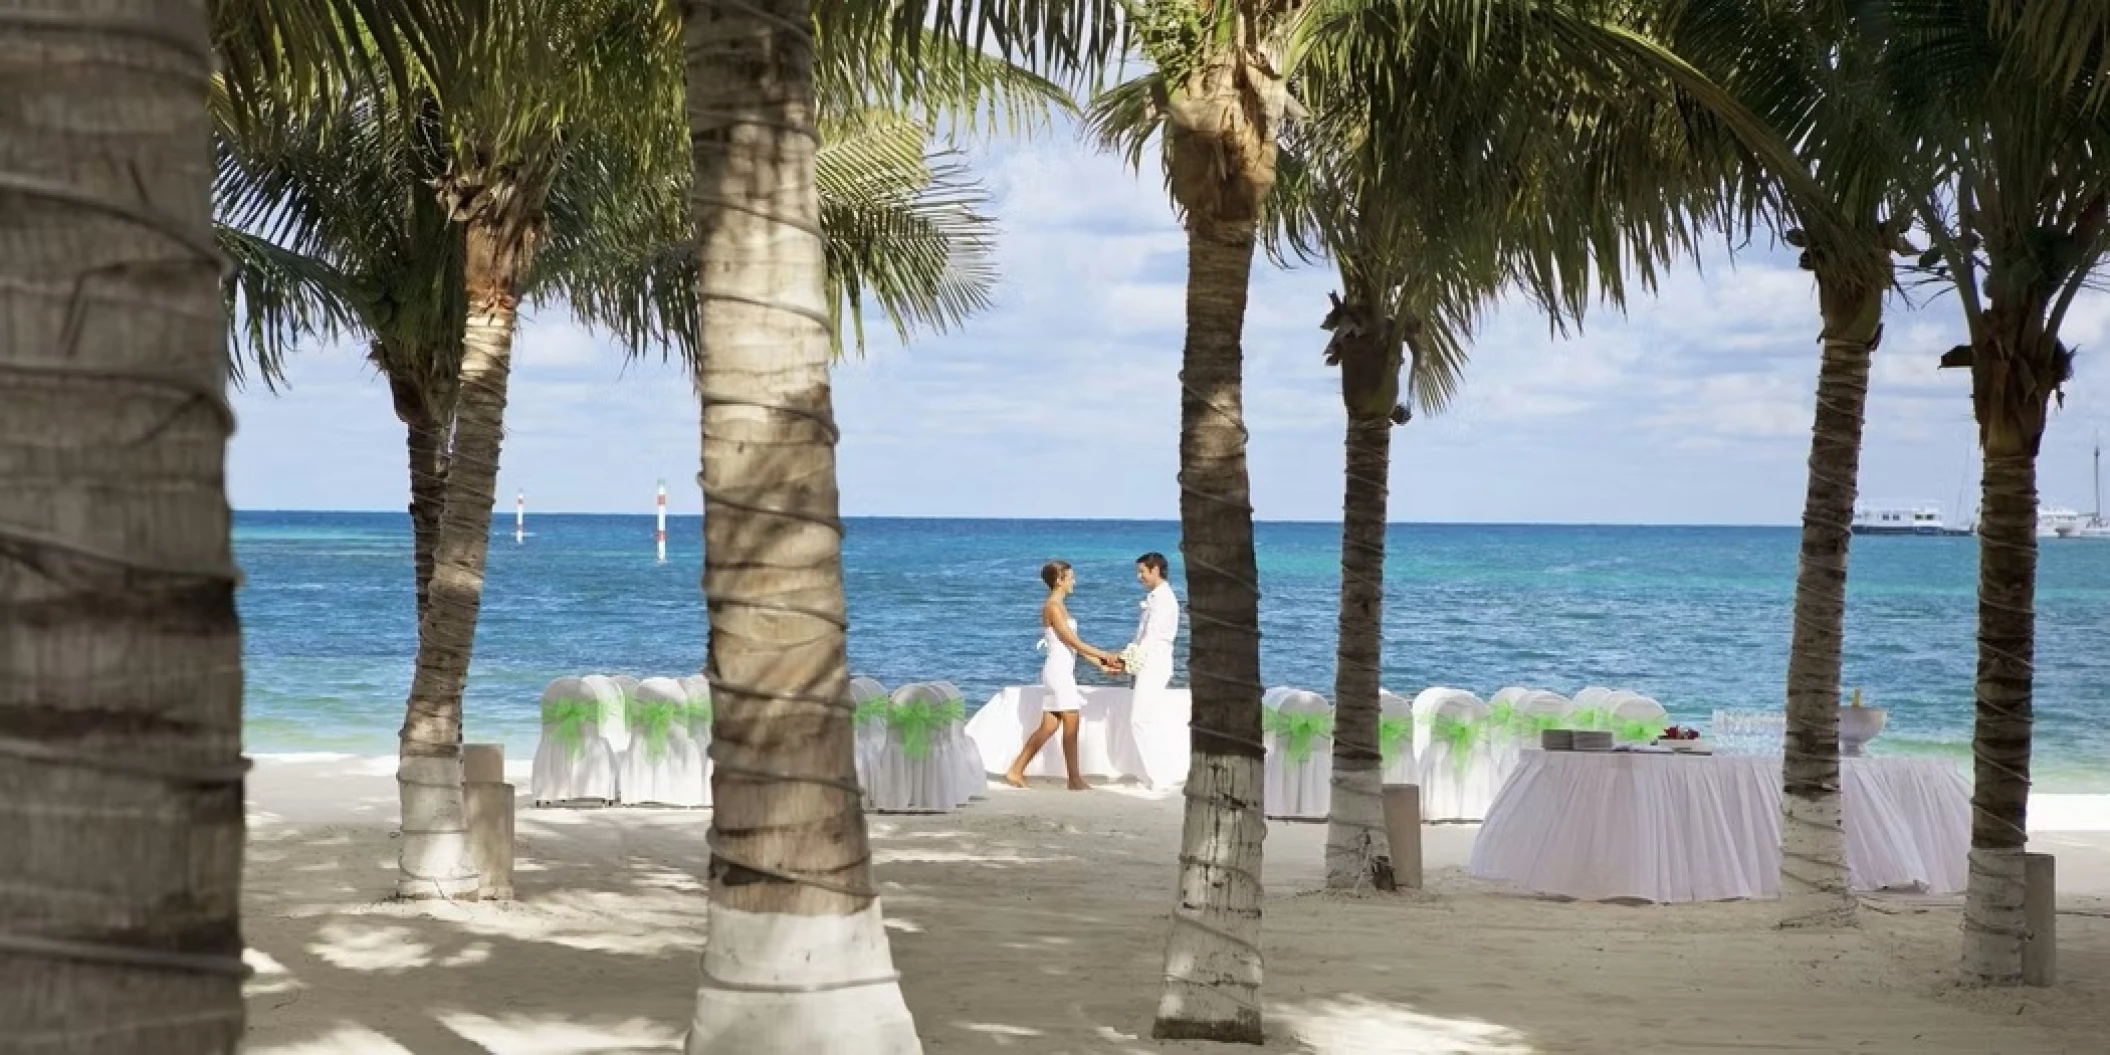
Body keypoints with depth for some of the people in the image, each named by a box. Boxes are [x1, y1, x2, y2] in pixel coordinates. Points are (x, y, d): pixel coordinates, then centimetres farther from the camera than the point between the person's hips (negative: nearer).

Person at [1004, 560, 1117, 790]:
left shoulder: (1059, 606, 17)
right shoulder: (1053, 607, -12)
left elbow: (1074, 644, 17)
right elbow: (1073, 641, -15)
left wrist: (1099, 663, 12)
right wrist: (1104, 655, -9)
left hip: (1062, 672, 9)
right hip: (1058, 670, -9)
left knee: (1049, 726, 8)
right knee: (1071, 725, -4)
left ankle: (1015, 771, 10)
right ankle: (1075, 779, 1)